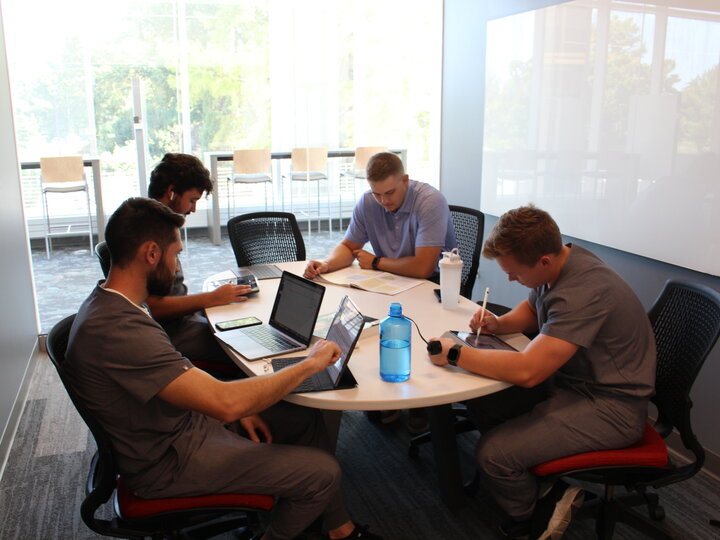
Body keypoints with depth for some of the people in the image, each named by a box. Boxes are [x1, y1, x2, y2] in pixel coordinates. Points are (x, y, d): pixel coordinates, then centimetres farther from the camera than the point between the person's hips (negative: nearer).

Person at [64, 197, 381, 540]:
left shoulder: (107, 303, 2)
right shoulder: (118, 328, -32)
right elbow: (226, 403, -36)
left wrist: (238, 408, 2)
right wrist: (310, 364, -22)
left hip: (187, 419, 10)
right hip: (169, 462, -10)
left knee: (307, 421, 10)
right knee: (322, 473, -11)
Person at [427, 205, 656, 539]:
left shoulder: (584, 292, -32)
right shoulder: (558, 263, -3)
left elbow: (526, 371, -37)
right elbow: (531, 309, 18)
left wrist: (454, 354, -26)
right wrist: (499, 324, -3)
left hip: (609, 407, -9)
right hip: (569, 380, 10)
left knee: (493, 454, -19)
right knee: (481, 404, 4)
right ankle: (533, 485, 18)